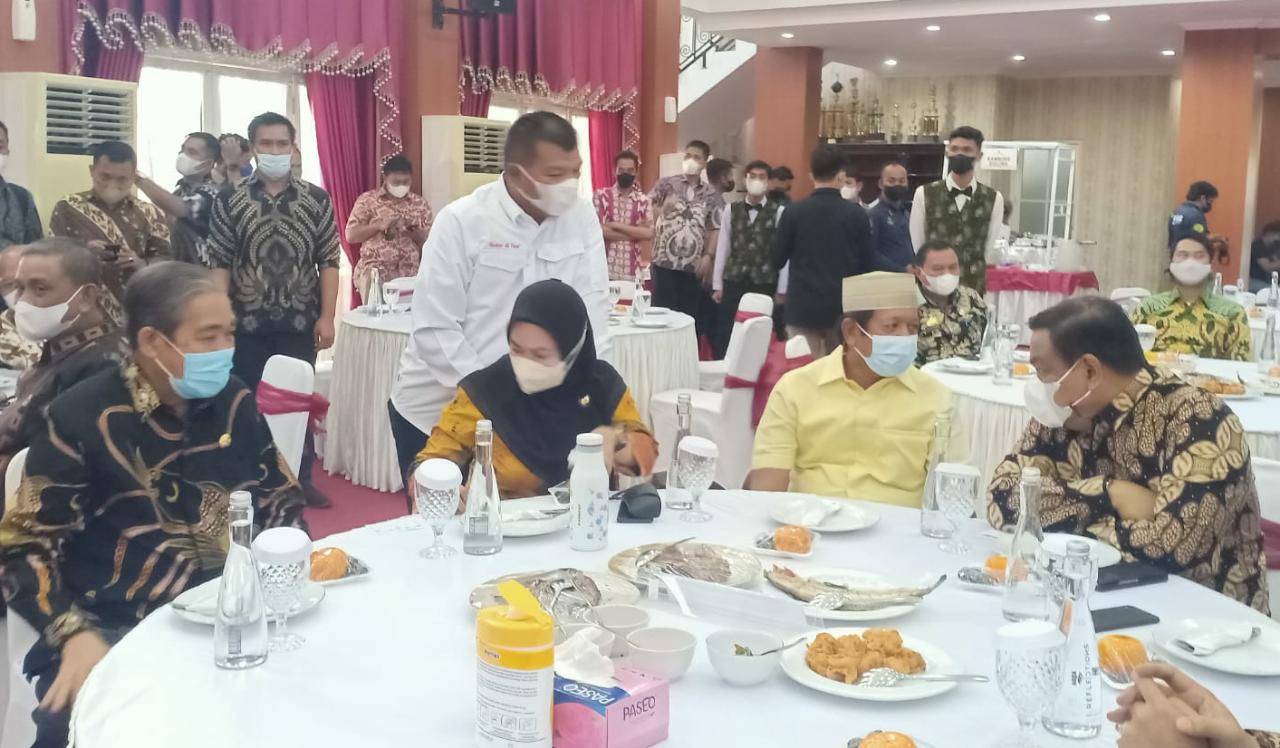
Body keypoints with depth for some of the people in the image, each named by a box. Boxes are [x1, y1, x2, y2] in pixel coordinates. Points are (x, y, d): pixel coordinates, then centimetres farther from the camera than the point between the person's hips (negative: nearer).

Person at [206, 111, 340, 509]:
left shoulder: (317, 200, 2)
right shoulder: (230, 201, 1)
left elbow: (328, 261, 1)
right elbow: (220, 264, 1)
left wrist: (327, 316, -4)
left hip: (300, 322, 0)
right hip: (248, 323, 0)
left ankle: (300, 479, 19)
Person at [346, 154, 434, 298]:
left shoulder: (420, 204, 11)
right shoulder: (367, 200, 4)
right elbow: (351, 235, 0)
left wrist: (415, 232, -11)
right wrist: (379, 225, -13)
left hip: (410, 274, 2)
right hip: (374, 272, -2)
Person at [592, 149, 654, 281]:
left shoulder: (644, 201, 6)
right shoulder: (601, 196, 0)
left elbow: (648, 234, -6)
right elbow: (598, 230, -10)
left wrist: (615, 225, -12)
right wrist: (636, 233, -8)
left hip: (633, 273, 2)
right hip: (605, 271, -2)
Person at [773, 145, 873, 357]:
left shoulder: (793, 212, -4)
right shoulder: (857, 214, -3)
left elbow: (776, 260, 2)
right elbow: (867, 265, 2)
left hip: (803, 307, -1)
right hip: (845, 307, 1)